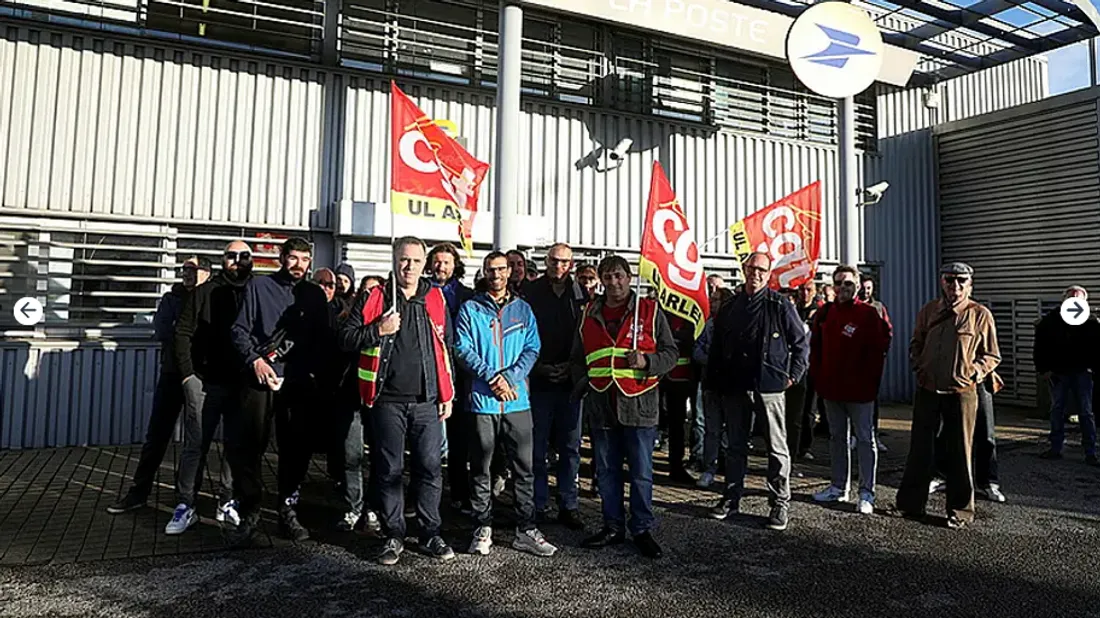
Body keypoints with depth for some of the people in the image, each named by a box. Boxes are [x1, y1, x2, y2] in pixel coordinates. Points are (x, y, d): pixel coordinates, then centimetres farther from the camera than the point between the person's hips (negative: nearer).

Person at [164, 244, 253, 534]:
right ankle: (185, 506, 10)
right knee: (195, 445, 1)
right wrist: (188, 374, -5)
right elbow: (183, 333, 2)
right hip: (205, 382, -1)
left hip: (243, 384, 1)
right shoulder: (204, 292, 4)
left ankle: (228, 502, 19)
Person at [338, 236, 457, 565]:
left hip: (427, 402, 1)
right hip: (388, 402, -1)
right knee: (390, 470, 7)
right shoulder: (375, 298, 3)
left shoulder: (436, 299, 8)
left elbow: (446, 348, 12)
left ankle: (431, 534, 18)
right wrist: (378, 331, -15)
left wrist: (447, 395, 9)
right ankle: (394, 536, 20)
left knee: (430, 469, 4)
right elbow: (346, 338, 1)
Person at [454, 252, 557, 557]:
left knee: (524, 468, 4)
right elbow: (463, 349, -5)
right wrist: (492, 376, -16)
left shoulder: (523, 309, 11)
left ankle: (526, 531, 14)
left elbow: (532, 349, 3)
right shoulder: (470, 309, 5)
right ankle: (483, 529, 20)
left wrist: (510, 377, -12)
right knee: (481, 469, 8)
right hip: (482, 400, -1)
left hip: (518, 400, 2)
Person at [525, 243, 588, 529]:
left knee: (570, 447, 10)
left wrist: (573, 366, -5)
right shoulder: (531, 292, -1)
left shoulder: (581, 294, 5)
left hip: (571, 380, 2)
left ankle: (568, 506, 21)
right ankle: (537, 506, 17)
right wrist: (538, 366, -10)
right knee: (537, 447, 5)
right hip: (539, 380, -2)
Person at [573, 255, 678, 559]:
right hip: (601, 405, 3)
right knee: (606, 471, 13)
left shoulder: (650, 311, 0)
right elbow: (578, 357, 20)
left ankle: (642, 530, 20)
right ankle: (613, 526, 27)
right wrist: (581, 383, 8)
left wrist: (646, 361, -15)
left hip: (638, 404, -3)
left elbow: (670, 352, 2)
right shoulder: (589, 314, 10)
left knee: (641, 473, 5)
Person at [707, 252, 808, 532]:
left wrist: (792, 375, -3)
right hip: (734, 388, 4)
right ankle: (731, 498, 23)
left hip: (769, 386, -4)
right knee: (735, 446, 12)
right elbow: (716, 347, 16)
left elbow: (801, 344, 2)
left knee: (777, 447, 2)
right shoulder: (730, 308, 10)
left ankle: (780, 503, 13)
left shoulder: (780, 306, -2)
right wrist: (715, 378, 10)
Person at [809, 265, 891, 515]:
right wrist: (817, 376, 5)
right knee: (837, 437, 14)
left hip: (860, 390, -5)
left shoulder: (869, 314, -7)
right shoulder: (825, 314, 7)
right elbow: (815, 347, 13)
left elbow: (878, 350, -9)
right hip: (831, 389, 5)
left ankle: (867, 493, 9)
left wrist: (869, 380, -12)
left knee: (865, 439, 3)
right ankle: (839, 487, 26)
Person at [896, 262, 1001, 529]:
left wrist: (973, 373, -10)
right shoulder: (928, 311, 8)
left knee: (959, 453, 5)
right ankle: (911, 504, 21)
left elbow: (992, 355, 3)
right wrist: (918, 365, 4)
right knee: (920, 449, 9)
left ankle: (960, 510, 18)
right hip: (927, 390, 3)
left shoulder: (980, 315, -1)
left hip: (961, 393, -3)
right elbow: (916, 344, 19)